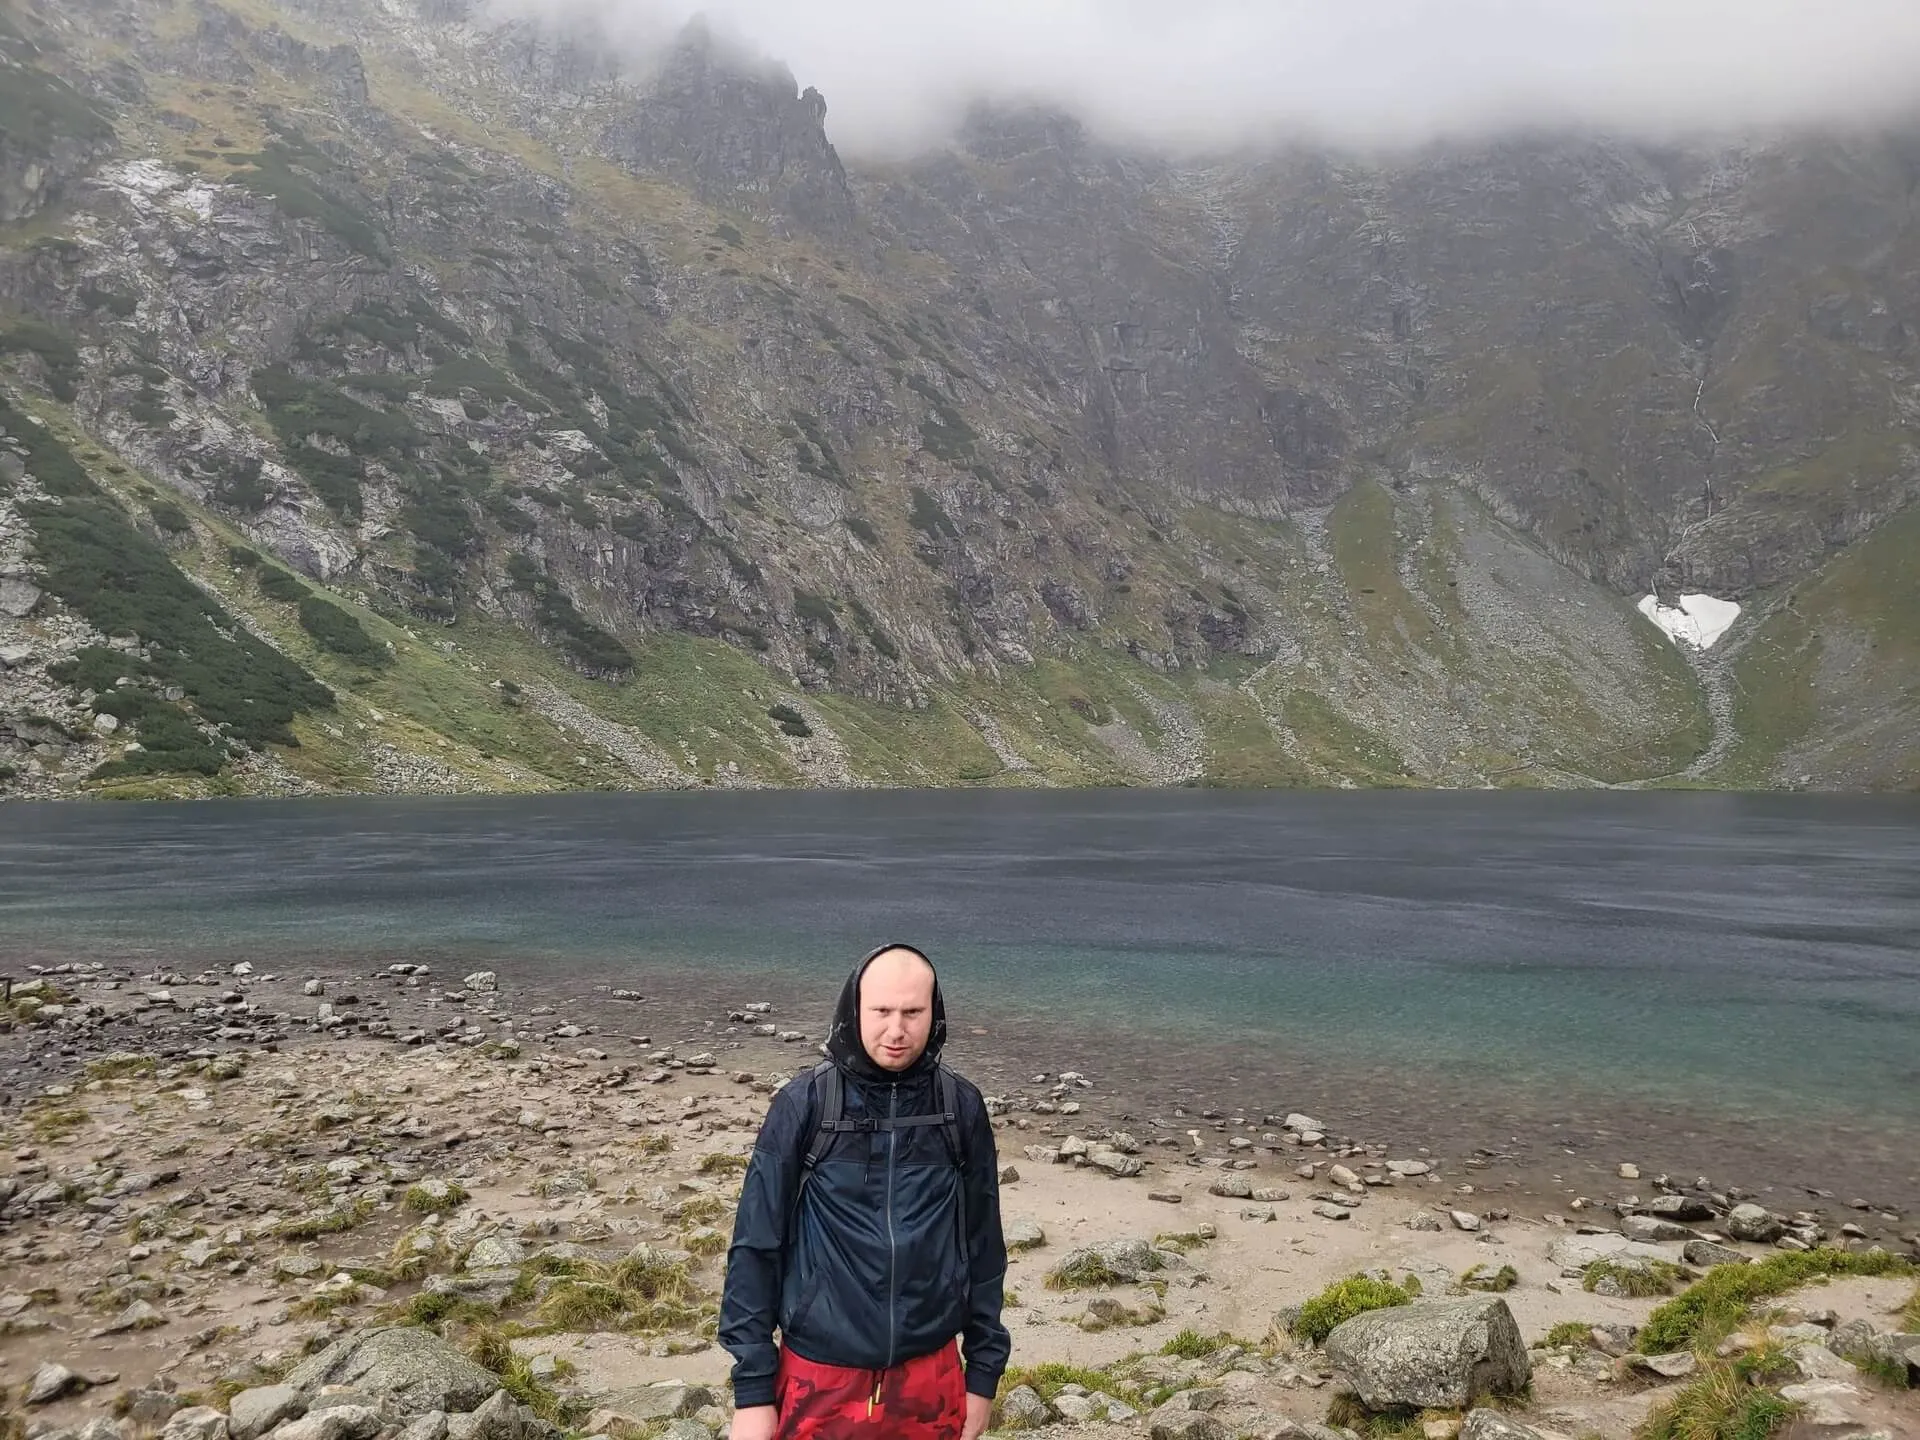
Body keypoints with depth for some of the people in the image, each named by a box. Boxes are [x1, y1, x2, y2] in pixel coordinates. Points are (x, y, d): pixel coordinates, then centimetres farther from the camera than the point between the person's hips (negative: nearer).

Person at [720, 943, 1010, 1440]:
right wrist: (753, 1386, -6)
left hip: (931, 1377, 2)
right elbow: (756, 1245, -6)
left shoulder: (961, 1109, -2)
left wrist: (984, 1369, 7)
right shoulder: (804, 1104, -8)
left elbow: (983, 1244, 5)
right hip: (821, 1378, -2)